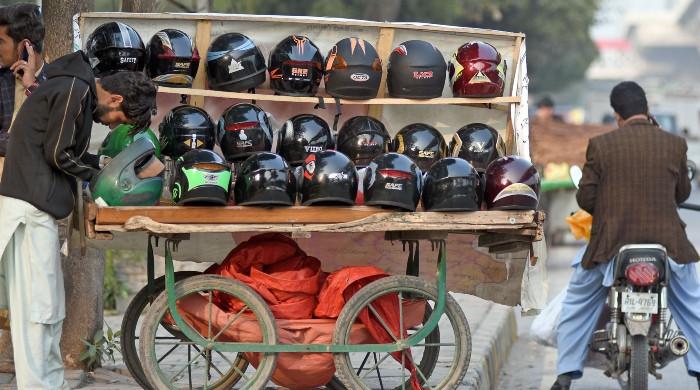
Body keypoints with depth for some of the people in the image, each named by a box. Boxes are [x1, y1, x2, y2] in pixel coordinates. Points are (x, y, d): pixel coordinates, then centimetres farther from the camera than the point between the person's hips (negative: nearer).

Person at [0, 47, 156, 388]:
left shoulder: (77, 90, 19)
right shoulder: (75, 90, -13)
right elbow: (57, 154, -14)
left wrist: (100, 163, 11)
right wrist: (96, 174, 0)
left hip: (38, 207, 10)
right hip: (31, 207, -10)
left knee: (49, 308, 11)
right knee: (36, 305, -10)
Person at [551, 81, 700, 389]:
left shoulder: (601, 145, -7)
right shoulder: (675, 144, -2)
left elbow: (585, 198, -3)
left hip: (610, 244, -1)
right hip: (667, 241, 1)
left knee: (577, 306, 19)